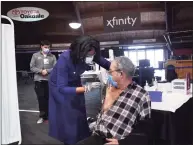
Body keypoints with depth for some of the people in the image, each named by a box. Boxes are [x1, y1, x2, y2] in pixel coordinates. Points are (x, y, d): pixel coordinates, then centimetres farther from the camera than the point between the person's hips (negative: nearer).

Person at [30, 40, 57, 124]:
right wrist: (41, 71, -12)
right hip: (39, 80, 0)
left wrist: (47, 71, -14)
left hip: (50, 80, 1)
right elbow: (32, 67, 2)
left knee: (48, 98, 5)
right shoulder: (35, 55, 6)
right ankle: (42, 116, 15)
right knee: (41, 98, 1)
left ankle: (47, 116, 17)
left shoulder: (52, 56, 7)